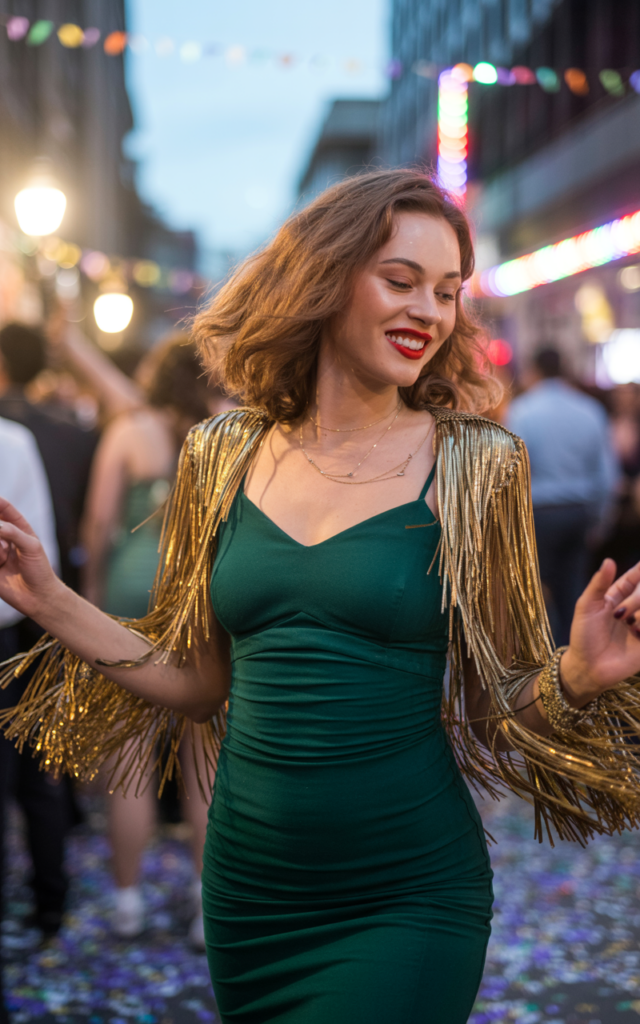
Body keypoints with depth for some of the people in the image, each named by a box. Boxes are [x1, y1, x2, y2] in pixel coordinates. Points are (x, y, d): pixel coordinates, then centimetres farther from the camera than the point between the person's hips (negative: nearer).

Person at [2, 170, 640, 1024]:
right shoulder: (225, 457, 1)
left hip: (407, 898, -3)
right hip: (246, 887, 3)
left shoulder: (474, 465, -6)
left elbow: (500, 705, -2)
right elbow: (200, 682, 7)